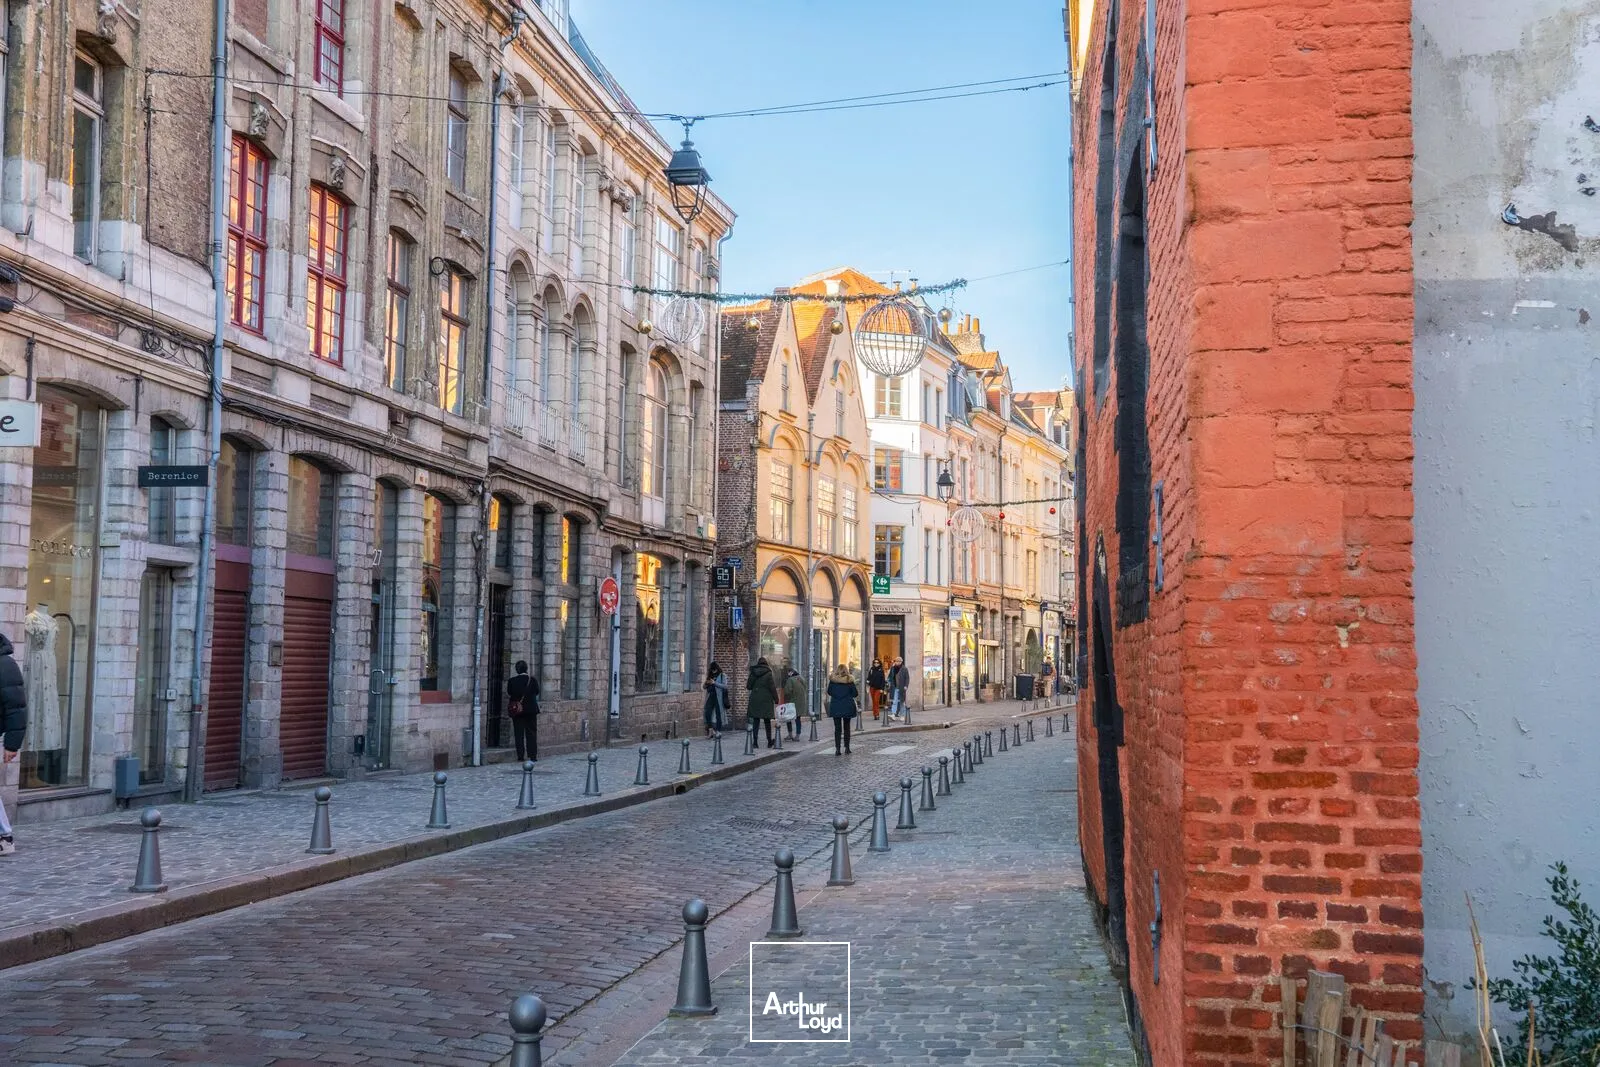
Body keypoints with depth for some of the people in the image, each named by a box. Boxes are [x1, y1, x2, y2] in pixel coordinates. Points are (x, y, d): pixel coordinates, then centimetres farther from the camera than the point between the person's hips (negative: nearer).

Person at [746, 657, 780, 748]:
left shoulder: (753, 673, 3)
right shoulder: (768, 673, -5)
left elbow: (749, 686, 6)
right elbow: (773, 688, -6)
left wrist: (746, 682, 29)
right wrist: (776, 701, -1)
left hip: (755, 700, 2)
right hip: (766, 700, -2)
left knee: (756, 721, 3)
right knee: (767, 721, 8)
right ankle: (769, 741, 14)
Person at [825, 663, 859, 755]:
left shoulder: (833, 680, -5)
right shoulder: (849, 680, -7)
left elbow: (829, 692, 5)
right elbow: (855, 694, -4)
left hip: (835, 706, 0)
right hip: (847, 707, 0)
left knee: (837, 728, 2)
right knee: (846, 727, 12)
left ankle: (837, 748, -5)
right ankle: (847, 747, 14)